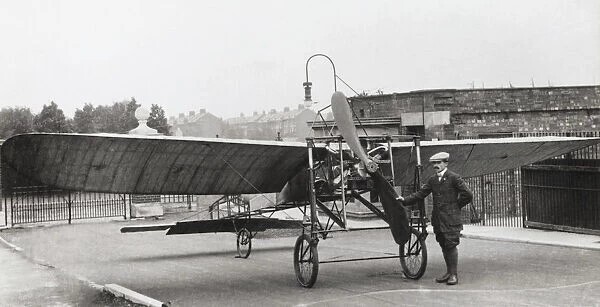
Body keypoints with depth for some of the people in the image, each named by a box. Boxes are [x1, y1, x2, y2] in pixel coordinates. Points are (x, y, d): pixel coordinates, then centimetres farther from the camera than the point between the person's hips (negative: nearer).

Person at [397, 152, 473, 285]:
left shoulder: (454, 178, -7)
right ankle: (448, 272, 22)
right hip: (438, 219, 6)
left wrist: (456, 206, 1)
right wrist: (405, 200, -5)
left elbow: (468, 195, -8)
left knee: (451, 245, -6)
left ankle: (454, 274, 2)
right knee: (443, 246, 12)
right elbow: (420, 194, 6)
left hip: (451, 219, -6)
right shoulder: (432, 180, 12)